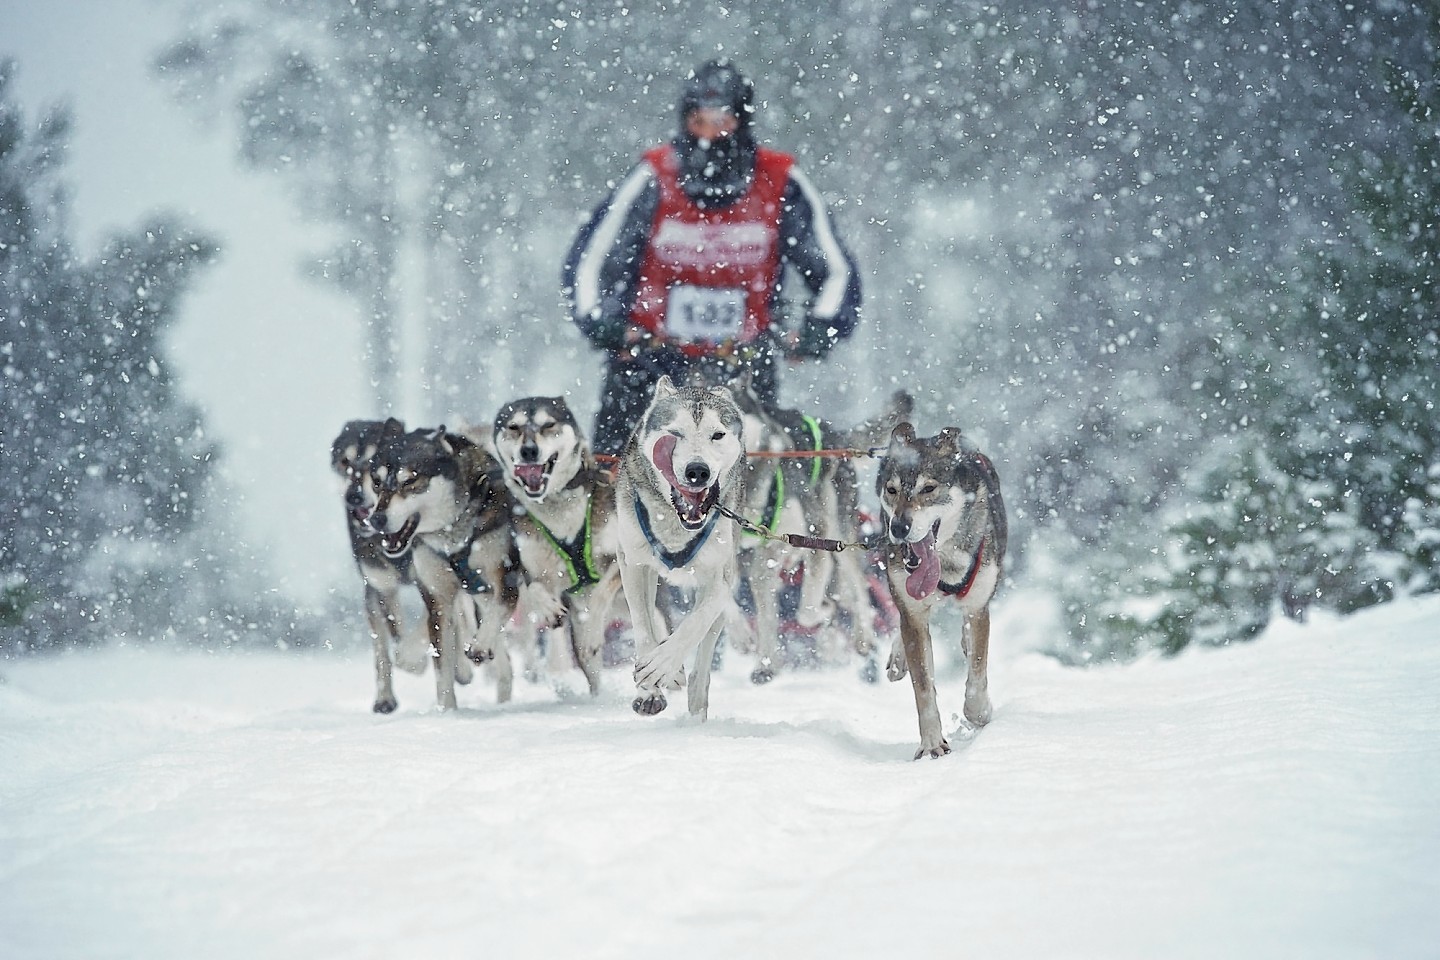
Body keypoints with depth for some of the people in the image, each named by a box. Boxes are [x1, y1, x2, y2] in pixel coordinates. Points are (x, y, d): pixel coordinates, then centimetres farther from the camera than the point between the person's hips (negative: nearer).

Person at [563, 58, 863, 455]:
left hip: (744, 362, 0)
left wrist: (819, 329, -14)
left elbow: (837, 272, 3)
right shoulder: (653, 180, -3)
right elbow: (589, 261, -1)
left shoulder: (781, 185, -2)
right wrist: (599, 322, -17)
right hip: (651, 355, 0)